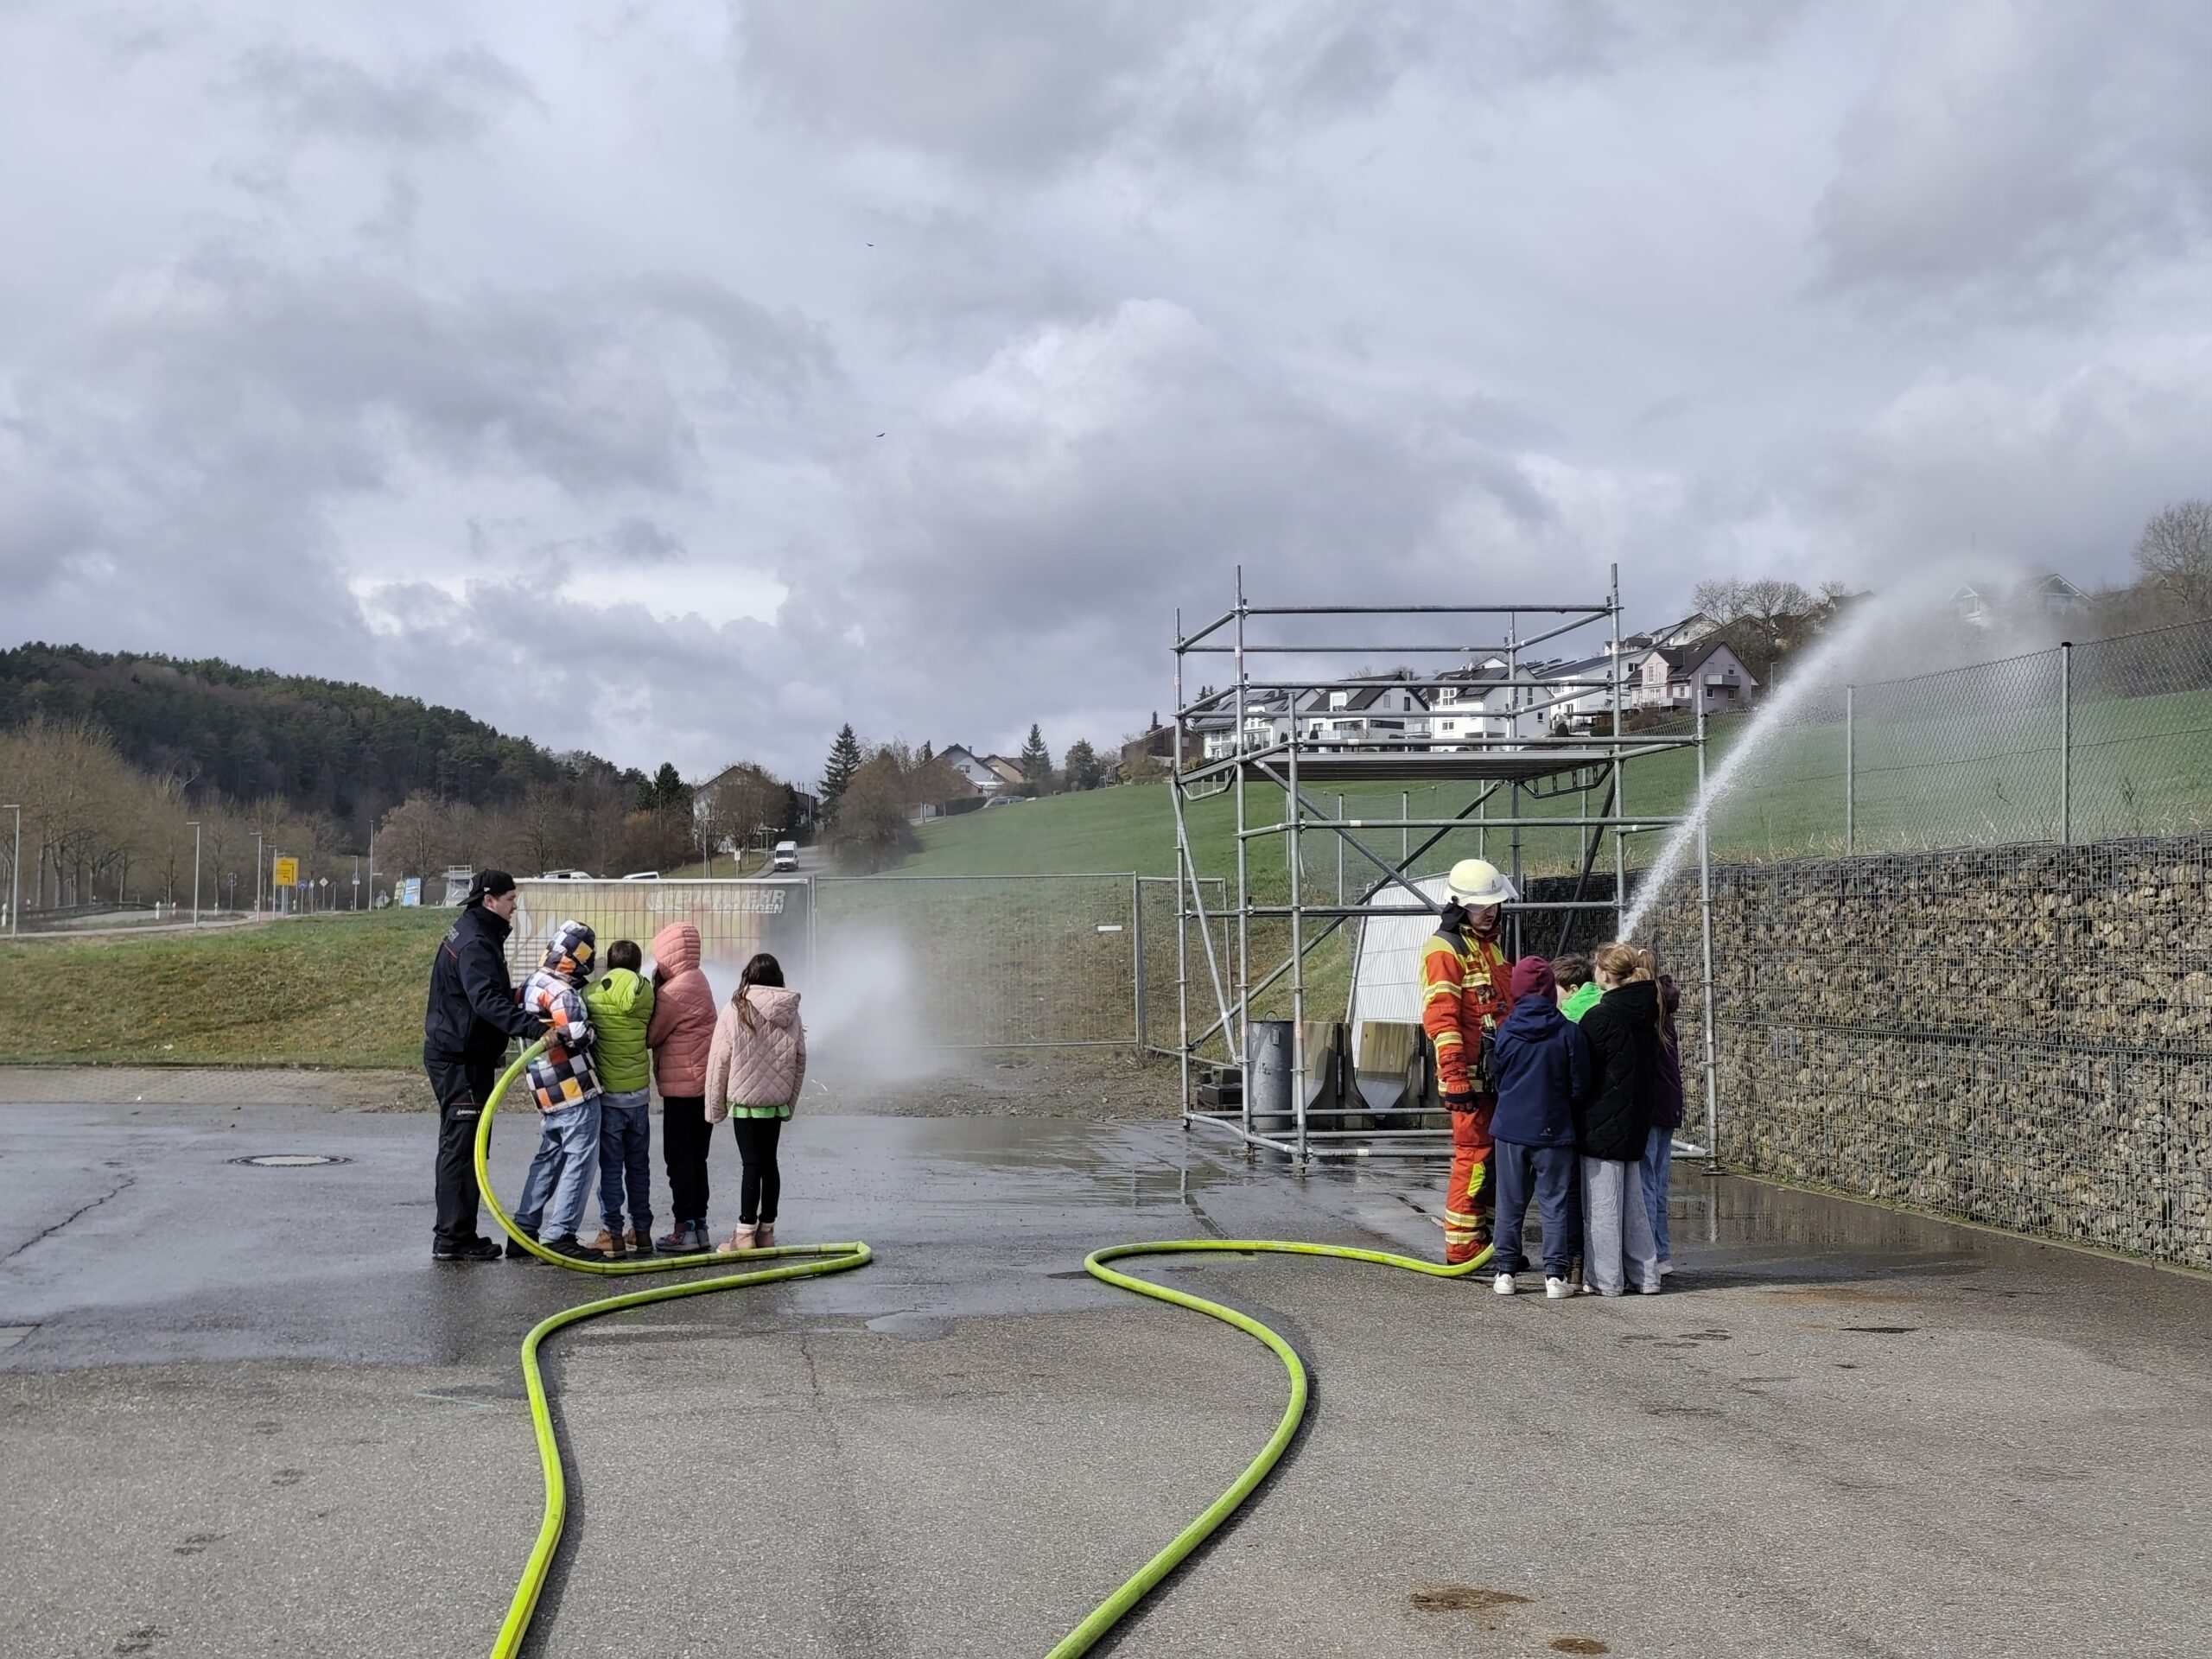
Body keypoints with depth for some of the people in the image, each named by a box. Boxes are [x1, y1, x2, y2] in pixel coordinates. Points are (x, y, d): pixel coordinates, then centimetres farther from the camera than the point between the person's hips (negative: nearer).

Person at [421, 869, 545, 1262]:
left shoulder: (470, 934, 15)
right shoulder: (474, 942, -19)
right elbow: (487, 999, -35)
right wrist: (531, 1025, -45)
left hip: (458, 1055, 11)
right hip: (460, 1059, -11)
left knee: (459, 1144, 15)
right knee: (462, 1145, -8)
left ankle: (455, 1234, 22)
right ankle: (452, 1238, -6)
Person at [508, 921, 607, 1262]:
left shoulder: (532, 985, 11)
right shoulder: (560, 991, -17)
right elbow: (577, 1034, -25)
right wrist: (586, 1029, -6)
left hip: (548, 1094, 9)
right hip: (575, 1092, -9)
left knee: (548, 1158, 16)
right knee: (580, 1160, -3)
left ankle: (523, 1231, 17)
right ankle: (559, 1236, -5)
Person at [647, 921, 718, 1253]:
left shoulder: (674, 990, -18)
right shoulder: (697, 980, 12)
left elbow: (651, 1035, -10)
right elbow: (673, 1029, 8)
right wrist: (659, 985, -2)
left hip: (683, 1087, -9)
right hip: (703, 1084, 9)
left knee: (678, 1159, -3)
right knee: (696, 1157, 13)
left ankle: (686, 1229, -1)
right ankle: (699, 1225, 17)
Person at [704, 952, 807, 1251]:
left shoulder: (735, 1012, -11)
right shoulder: (790, 1014, 0)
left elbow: (719, 1061, -8)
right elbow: (800, 1061, 6)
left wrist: (715, 1106, 1)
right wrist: (789, 1103, 16)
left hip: (745, 1101, -4)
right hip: (777, 1102, 4)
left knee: (752, 1164, -2)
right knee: (769, 1162, 11)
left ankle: (745, 1233, -1)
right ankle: (766, 1230, 18)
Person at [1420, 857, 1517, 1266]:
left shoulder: (1492, 944, 19)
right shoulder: (1445, 949, -10)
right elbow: (1440, 1017, -17)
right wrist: (1455, 1078, -23)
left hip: (1502, 1074, 9)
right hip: (1471, 1075, -9)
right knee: (1473, 1156, -9)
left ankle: (1492, 1241, 22)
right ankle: (1462, 1247, -3)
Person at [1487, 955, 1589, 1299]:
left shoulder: (1506, 1031, -4)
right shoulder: (1568, 1032, -9)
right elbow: (1580, 1085, -2)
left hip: (1510, 1128, 2)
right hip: (1553, 1130, -2)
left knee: (1510, 1203, 10)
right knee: (1556, 1203, 5)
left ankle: (1505, 1271, 12)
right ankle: (1556, 1274, 2)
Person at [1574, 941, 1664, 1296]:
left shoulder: (1600, 1017, -16)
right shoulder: (1646, 1013, 6)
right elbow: (1651, 1064, 13)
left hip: (1603, 1120, -8)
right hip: (1637, 1120, 8)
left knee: (1601, 1204, 1)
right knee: (1633, 1201, 15)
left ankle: (1606, 1278, 4)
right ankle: (1646, 1276, 17)